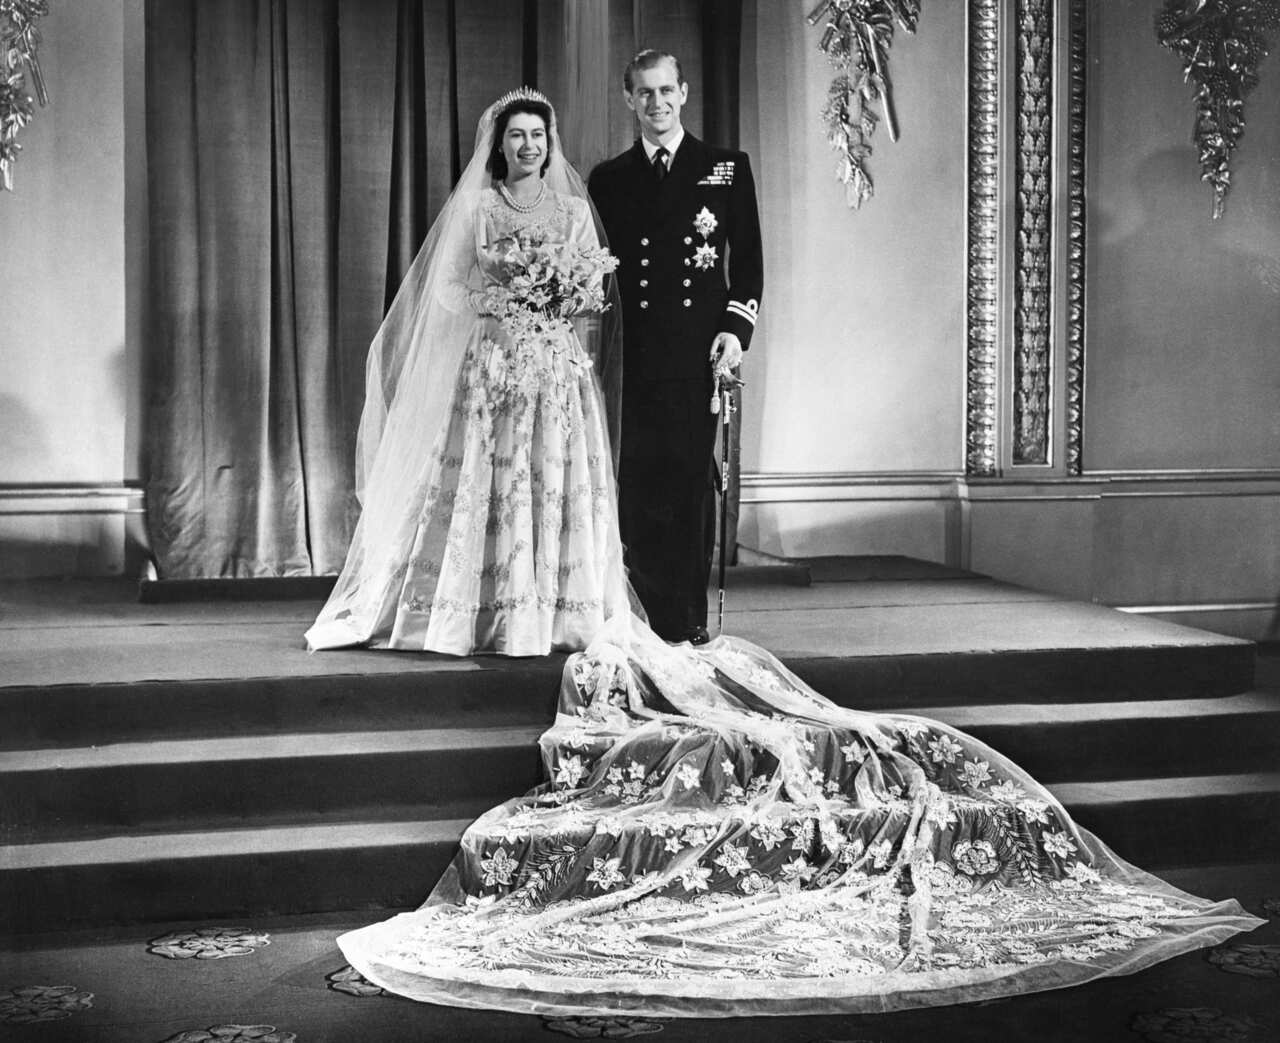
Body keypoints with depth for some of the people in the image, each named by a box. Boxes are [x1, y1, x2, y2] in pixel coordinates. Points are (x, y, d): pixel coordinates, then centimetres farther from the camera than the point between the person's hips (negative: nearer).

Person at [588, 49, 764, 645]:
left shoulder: (727, 169, 10)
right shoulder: (608, 179, 14)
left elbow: (749, 259, 7)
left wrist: (736, 329, -6)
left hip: (701, 351, -1)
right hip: (632, 355, 1)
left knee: (694, 482, 0)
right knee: (636, 485, -3)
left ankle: (690, 617, 7)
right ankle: (646, 614, 4)